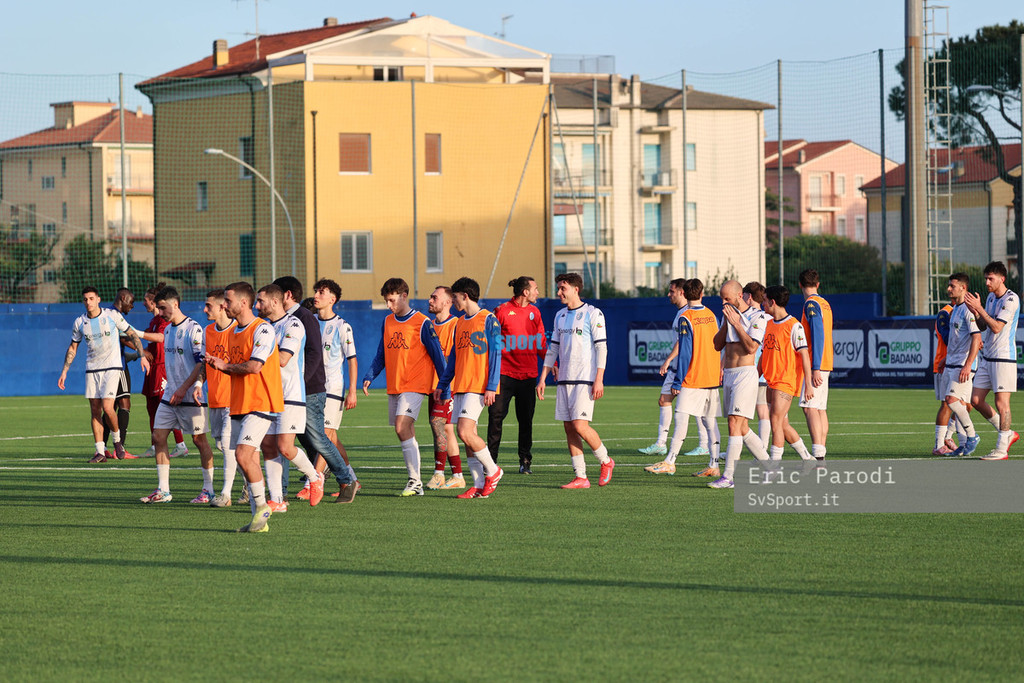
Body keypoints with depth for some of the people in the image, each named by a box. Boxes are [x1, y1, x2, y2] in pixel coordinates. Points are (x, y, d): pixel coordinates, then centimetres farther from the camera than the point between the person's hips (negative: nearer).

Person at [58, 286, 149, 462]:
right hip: (91, 370, 4)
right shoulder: (79, 322, 4)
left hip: (112, 368, -4)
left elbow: (132, 334, 3)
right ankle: (100, 452, 5)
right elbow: (72, 348, 15)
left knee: (107, 408, -16)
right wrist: (64, 372, 11)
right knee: (95, 411, 0)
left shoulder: (112, 315, -6)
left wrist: (142, 356, -5)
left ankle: (117, 440, 10)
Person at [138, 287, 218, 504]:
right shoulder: (167, 330, 13)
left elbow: (202, 363, -16)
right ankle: (163, 490, 7)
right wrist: (169, 386, 18)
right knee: (158, 437, 3)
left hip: (191, 397, -8)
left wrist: (184, 388, -19)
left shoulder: (193, 329, -12)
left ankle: (208, 490, 5)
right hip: (169, 396, 8)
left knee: (199, 439, -2)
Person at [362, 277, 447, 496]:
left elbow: (437, 354, -4)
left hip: (414, 385, -7)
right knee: (406, 433, 8)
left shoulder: (422, 323, -7)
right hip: (393, 386, 7)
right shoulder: (387, 323, 12)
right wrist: (369, 377, 4)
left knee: (402, 428, -19)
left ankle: (415, 482, -17)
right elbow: (381, 355, 18)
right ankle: (414, 481, 13)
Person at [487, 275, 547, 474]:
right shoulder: (503, 311, -4)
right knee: (496, 416, -7)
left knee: (526, 420, 6)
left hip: (528, 374, 4)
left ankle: (525, 461, 14)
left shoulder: (534, 312, 12)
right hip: (505, 372, -4)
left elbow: (540, 342, 20)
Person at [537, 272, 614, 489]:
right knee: (569, 427, 2)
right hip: (564, 380, 7)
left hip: (584, 380, -7)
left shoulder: (592, 314, -5)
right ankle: (580, 477, 5)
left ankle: (606, 461, 8)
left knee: (580, 426, -14)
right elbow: (553, 349, 20)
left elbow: (601, 347, -9)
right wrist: (543, 378, 15)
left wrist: (599, 380, -15)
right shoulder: (560, 316, 15)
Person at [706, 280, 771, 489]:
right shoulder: (729, 315, 15)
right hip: (728, 375, 9)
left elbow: (751, 347, -18)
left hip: (745, 374, -9)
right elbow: (718, 345, 12)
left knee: (735, 423, -15)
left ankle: (728, 476, -19)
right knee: (742, 429, 11)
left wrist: (736, 323, -16)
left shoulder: (756, 317, -8)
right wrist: (726, 323, -1)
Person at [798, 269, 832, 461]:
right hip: (825, 364, 9)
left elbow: (818, 336, -19)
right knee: (820, 409, 10)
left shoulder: (811, 304, -11)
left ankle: (817, 456, -21)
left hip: (815, 365, -9)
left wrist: (815, 368, -22)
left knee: (810, 408, -13)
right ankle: (821, 455, 9)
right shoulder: (825, 304, 17)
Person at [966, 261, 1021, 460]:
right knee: (976, 400, 6)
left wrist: (979, 308, -21)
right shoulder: (991, 297, 13)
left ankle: (1002, 449, 0)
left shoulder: (1011, 299, -14)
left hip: (1003, 357, -9)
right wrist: (975, 312, -1)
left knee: (1001, 402, -6)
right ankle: (1007, 434, 19)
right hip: (987, 357, 9)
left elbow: (996, 327, -20)